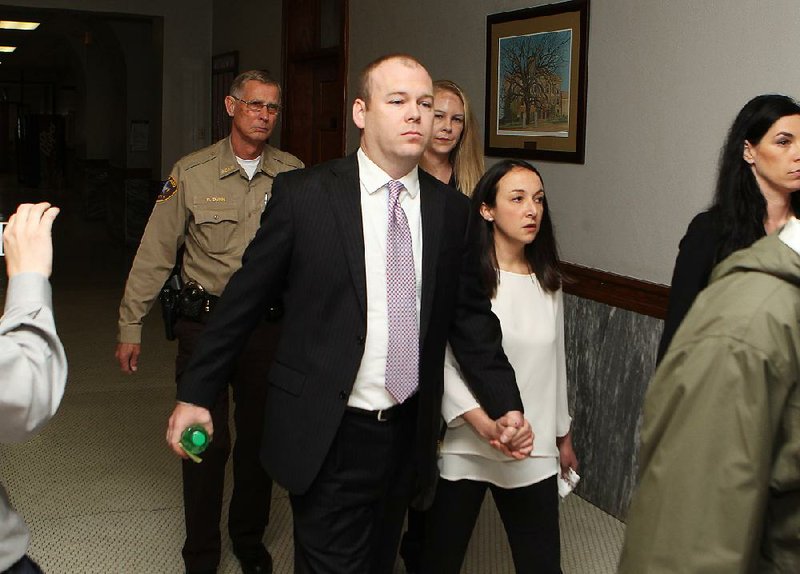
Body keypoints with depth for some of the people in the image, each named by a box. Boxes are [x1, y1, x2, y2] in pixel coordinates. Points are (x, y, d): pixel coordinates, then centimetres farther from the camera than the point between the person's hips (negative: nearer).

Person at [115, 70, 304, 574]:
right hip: (206, 321, -1)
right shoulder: (192, 173, -2)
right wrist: (131, 325, 2)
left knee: (260, 437, 13)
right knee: (206, 441, 4)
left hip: (269, 324, 1)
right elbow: (156, 252, 1)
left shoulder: (294, 174, 1)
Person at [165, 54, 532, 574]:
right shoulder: (303, 195, -9)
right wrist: (195, 393, 0)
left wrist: (505, 405, -2)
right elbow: (243, 300, -3)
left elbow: (470, 315, 8)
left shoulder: (450, 208, 2)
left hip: (409, 432, 4)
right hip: (328, 438, -4)